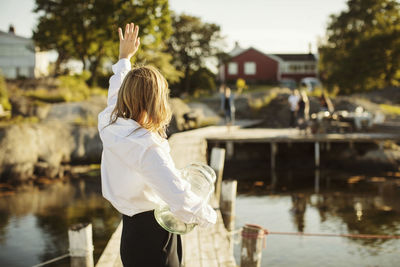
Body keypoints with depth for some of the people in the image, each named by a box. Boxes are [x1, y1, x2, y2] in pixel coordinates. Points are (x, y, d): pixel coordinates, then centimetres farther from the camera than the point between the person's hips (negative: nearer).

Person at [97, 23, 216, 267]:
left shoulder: (110, 126, -4)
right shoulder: (148, 147, -27)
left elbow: (115, 92, 19)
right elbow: (181, 200, -35)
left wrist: (124, 57, 35)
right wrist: (209, 215, -15)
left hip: (131, 229, 8)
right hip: (153, 236, -8)